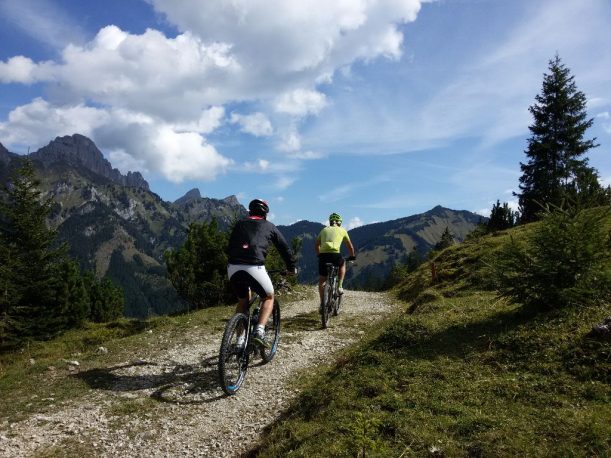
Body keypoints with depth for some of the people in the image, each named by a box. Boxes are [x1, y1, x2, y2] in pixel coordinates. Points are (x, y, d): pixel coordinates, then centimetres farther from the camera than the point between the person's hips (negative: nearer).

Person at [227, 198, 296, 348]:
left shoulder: (239, 224, 24)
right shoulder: (269, 226, 18)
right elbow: (284, 248, 23)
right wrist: (291, 268, 35)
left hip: (233, 268, 4)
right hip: (254, 268, -3)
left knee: (243, 301, 26)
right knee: (269, 297, 20)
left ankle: (240, 340, 21)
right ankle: (259, 331, 1)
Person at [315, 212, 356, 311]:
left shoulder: (324, 230, 25)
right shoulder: (342, 230, 19)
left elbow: (317, 244, 31)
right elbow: (350, 245, 29)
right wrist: (352, 256, 43)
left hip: (323, 255, 2)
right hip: (335, 254, -2)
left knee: (322, 280, 15)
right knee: (342, 265, 33)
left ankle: (322, 303, 10)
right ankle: (340, 286, 21)